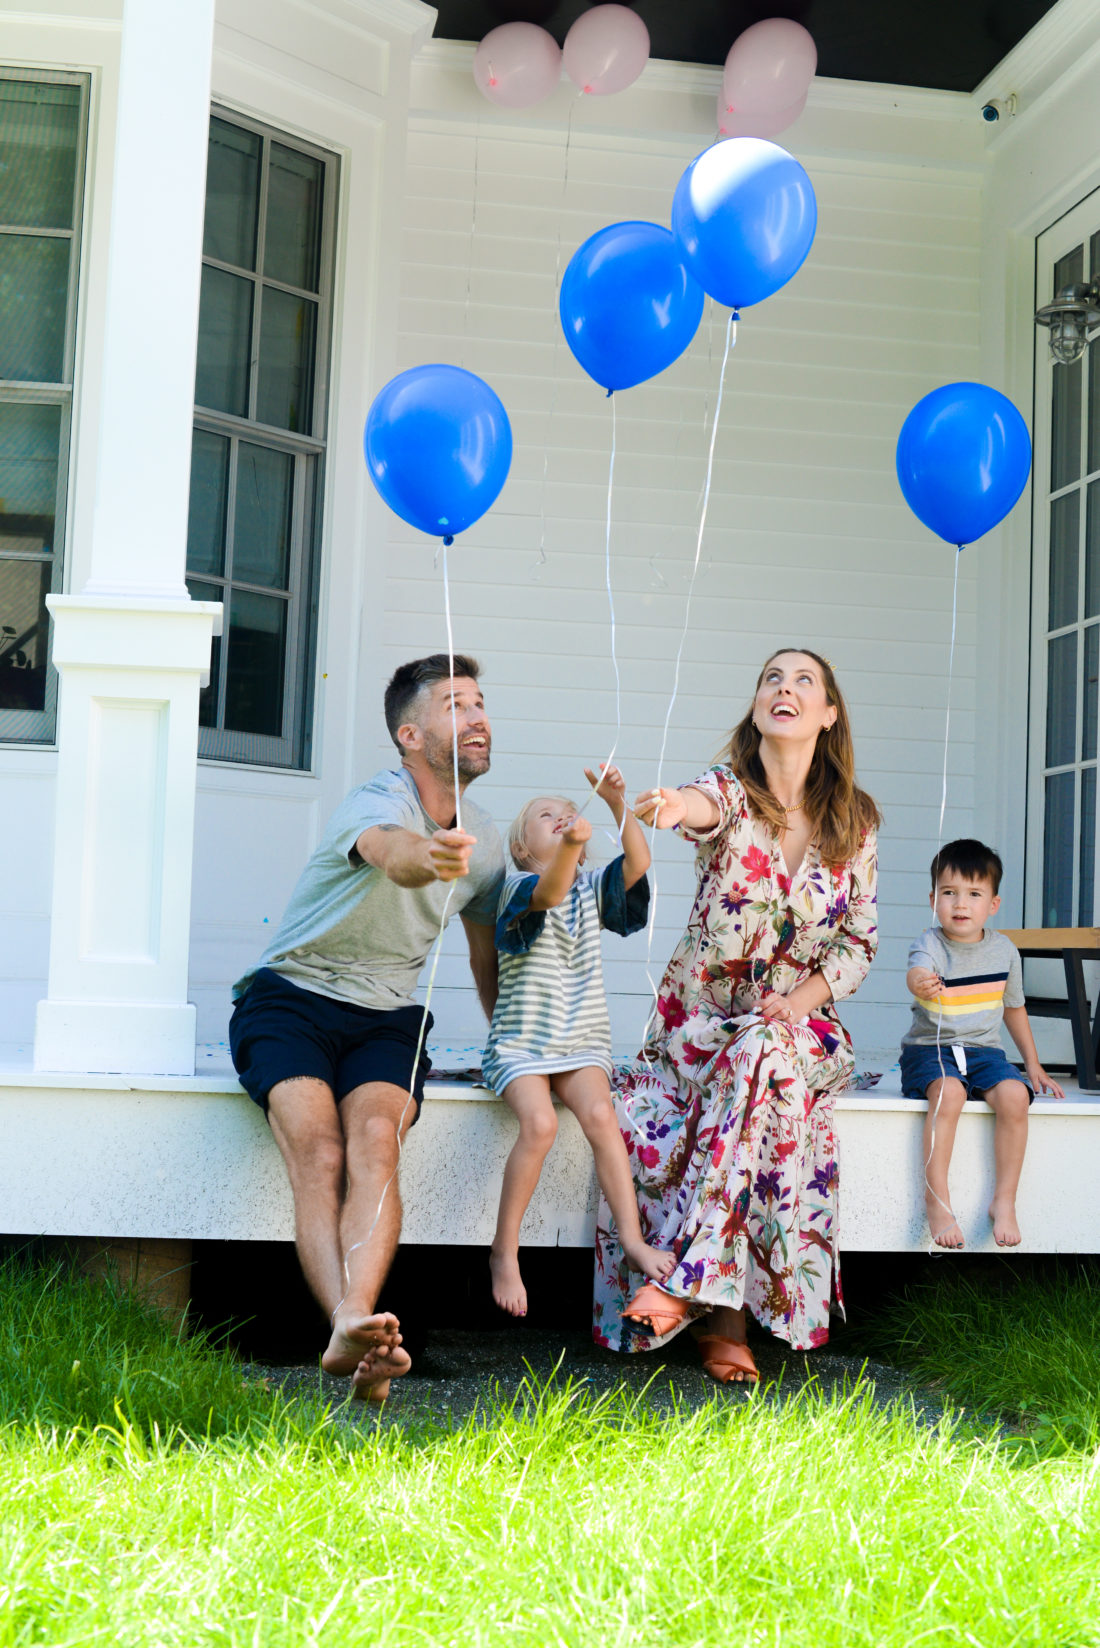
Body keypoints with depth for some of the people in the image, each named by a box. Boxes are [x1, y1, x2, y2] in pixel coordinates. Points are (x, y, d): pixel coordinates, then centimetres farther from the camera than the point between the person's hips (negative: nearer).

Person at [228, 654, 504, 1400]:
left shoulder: (483, 840, 8)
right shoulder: (376, 803, -15)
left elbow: (487, 952, 25)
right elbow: (390, 852, -42)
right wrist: (427, 859, -66)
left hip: (387, 1017, 4)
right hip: (291, 999, -4)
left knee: (375, 1144, -28)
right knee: (318, 1154, -30)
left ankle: (352, 1324, -45)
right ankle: (353, 1329, -45)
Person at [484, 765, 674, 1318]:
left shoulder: (591, 887, 10)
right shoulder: (519, 887, -4)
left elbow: (638, 863, -9)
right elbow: (548, 892, -29)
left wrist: (616, 803, -22)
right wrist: (570, 844, -50)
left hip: (582, 1041, 4)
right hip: (521, 1041, -4)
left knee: (599, 1115, -23)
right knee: (539, 1124, -26)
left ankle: (632, 1238, -20)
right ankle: (504, 1251, -11)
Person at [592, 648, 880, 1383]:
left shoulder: (855, 821, 4)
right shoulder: (730, 791, -3)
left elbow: (860, 940, 8)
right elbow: (708, 808, -30)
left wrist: (802, 999, -11)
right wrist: (676, 806, -56)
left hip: (800, 1025, 1)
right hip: (701, 1020, -1)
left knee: (761, 1055, -34)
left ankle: (690, 1279, -39)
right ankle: (724, 1318, -28)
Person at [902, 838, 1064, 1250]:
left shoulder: (1004, 950, 5)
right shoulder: (929, 945, -9)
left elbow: (1013, 1008, 20)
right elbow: (918, 971, -35)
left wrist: (1033, 1064, 20)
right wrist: (919, 983, -60)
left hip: (984, 1050, 3)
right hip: (929, 1049, -3)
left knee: (1014, 1095, -26)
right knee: (949, 1092, -34)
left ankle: (1004, 1201, -14)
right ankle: (936, 1198, -23)